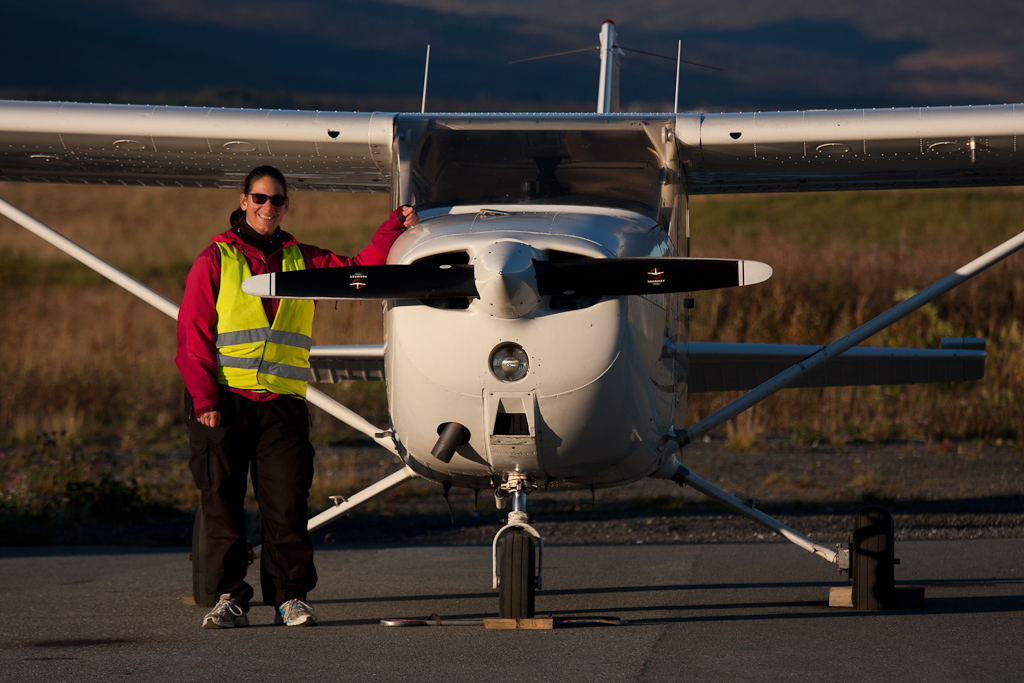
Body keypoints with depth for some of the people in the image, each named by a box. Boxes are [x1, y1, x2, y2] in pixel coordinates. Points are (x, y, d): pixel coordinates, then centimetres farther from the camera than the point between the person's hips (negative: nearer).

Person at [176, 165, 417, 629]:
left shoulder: (303, 261, 17)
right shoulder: (215, 261, 5)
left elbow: (361, 269, 18)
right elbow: (192, 335, 0)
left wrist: (395, 227, 6)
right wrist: (204, 399, -10)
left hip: (282, 401, 2)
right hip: (223, 399, -2)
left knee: (287, 501, -6)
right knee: (221, 500, -3)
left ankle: (290, 598, 1)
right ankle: (230, 598, 3)